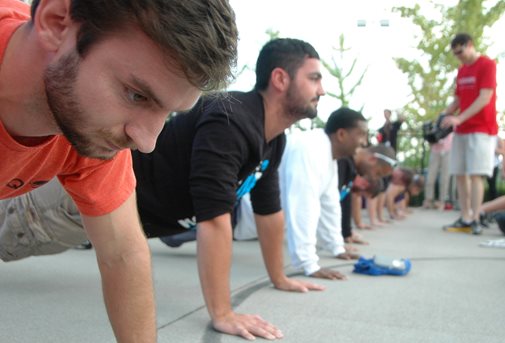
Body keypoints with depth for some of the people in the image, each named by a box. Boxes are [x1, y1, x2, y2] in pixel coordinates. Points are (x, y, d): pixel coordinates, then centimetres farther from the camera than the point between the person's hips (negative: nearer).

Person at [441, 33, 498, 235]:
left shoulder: (487, 65, -7)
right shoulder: (461, 71, 16)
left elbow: (485, 98, -16)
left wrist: (459, 119, -23)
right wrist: (444, 116, 0)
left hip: (481, 129, -7)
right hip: (461, 130, 7)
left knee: (476, 174, -12)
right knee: (460, 174, 3)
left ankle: (475, 220, -10)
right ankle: (465, 218, 7)